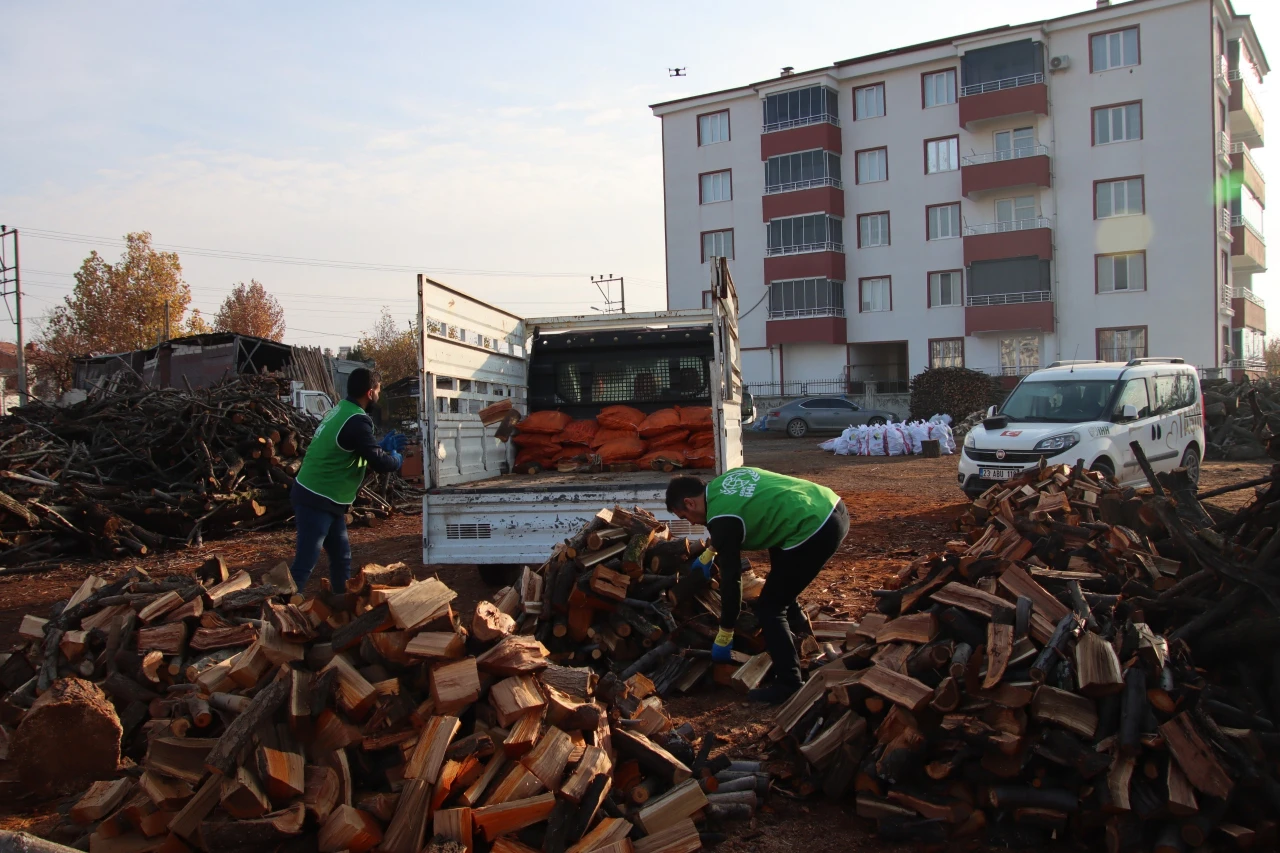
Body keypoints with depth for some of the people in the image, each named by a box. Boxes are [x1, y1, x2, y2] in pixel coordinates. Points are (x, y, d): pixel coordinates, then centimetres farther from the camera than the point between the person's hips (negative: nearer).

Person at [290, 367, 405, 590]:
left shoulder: (340, 410, 9)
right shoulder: (356, 421, -20)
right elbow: (380, 463, -20)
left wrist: (382, 446, 14)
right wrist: (396, 459, 0)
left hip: (323, 499, 10)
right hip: (317, 501, -10)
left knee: (341, 556, 16)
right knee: (305, 563, -9)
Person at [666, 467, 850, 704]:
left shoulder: (721, 519, -9)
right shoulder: (724, 481, 16)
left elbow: (730, 578, -3)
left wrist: (724, 637, 6)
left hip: (816, 530, -10)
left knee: (769, 608, 1)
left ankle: (789, 686, 3)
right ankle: (798, 626, 46)